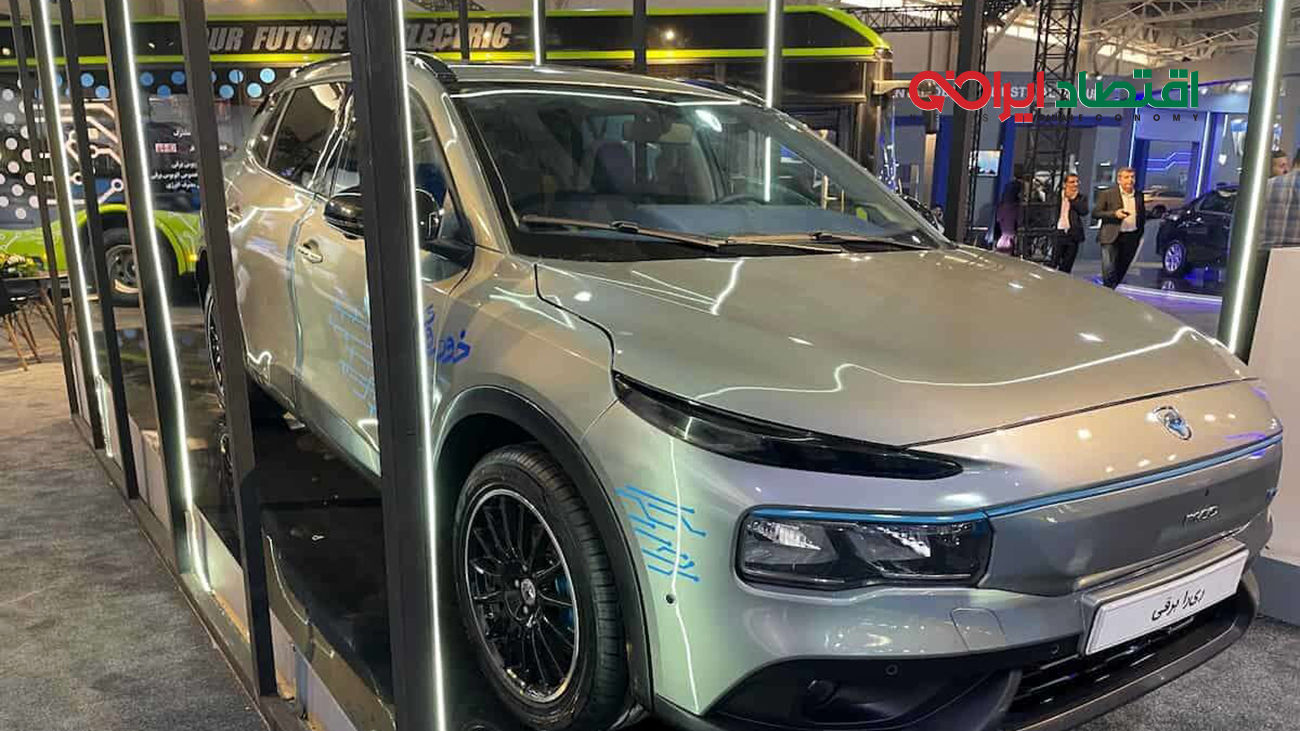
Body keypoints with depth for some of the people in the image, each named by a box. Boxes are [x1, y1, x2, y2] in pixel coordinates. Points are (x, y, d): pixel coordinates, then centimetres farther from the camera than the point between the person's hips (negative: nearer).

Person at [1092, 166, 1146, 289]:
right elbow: (1095, 213, -5)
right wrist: (1114, 214, -19)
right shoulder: (1107, 194, -2)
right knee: (1109, 271, -12)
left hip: (1131, 238, 4)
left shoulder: (1139, 196, 12)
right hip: (1111, 237, -4)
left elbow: (1143, 216, 21)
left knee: (1121, 271, 8)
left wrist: (1140, 235, 12)